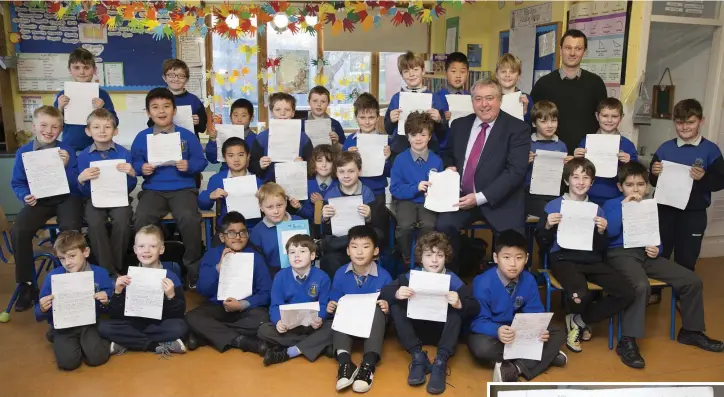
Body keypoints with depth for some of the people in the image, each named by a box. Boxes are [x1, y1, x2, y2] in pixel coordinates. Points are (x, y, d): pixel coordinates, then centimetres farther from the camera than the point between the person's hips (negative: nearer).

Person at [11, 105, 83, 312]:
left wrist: (66, 166, -24)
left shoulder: (67, 150, -5)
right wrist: (25, 196, -13)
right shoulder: (23, 152, 0)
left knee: (70, 229, -31)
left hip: (66, 197, -2)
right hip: (38, 200, 2)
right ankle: (26, 284, -2)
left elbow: (77, 185, -9)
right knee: (18, 231, -21)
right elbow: (17, 183, 7)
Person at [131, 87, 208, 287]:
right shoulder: (142, 137, 9)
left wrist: (189, 166, -15)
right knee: (141, 219, -26)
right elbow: (134, 162, 12)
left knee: (189, 218, -31)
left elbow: (201, 161, 5)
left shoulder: (186, 135, 5)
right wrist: (142, 168, -10)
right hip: (153, 189, 2)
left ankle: (193, 267, -9)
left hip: (182, 188, -2)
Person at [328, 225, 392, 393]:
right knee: (340, 309, -27)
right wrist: (331, 307, -16)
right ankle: (344, 362, -41)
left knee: (377, 309, -31)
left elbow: (389, 309, -4)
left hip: (372, 324, -2)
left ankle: (368, 364, -40)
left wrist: (387, 308, -27)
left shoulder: (383, 276, -10)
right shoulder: (340, 274, -4)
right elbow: (335, 303, 6)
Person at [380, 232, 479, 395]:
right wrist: (396, 294, -38)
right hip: (416, 328, 1)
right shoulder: (412, 276, -10)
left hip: (442, 331, -1)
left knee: (456, 311, -27)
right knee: (396, 306, -21)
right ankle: (418, 357, -24)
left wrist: (459, 304, -42)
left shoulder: (453, 279, -12)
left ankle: (441, 362, -30)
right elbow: (383, 292, -14)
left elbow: (475, 307, -19)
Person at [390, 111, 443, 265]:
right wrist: (416, 188, -20)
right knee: (405, 225, -31)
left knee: (429, 225, -30)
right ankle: (405, 258, -1)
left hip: (428, 202, 1)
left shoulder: (436, 160, 2)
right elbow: (395, 189, -6)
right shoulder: (400, 159, -3)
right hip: (407, 200, -1)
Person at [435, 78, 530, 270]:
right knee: (443, 225, -24)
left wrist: (480, 197, -19)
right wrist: (450, 167, 0)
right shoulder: (460, 125, 11)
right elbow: (448, 154, 26)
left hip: (499, 201, -3)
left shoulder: (518, 128, -3)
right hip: (461, 196, 3)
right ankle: (451, 273, -1)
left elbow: (516, 171, -12)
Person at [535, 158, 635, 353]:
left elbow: (601, 249, 11)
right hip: (563, 260, -4)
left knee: (627, 293, -16)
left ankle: (578, 320, 4)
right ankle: (579, 319, 8)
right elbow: (543, 246, 2)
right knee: (581, 296, -34)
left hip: (591, 261, 5)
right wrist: (547, 227, -16)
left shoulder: (597, 210, 11)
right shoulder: (553, 206, 1)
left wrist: (602, 232, -8)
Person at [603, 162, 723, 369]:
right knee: (641, 285, -36)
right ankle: (627, 341, -26)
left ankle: (691, 331, 18)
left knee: (692, 280, -3)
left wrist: (656, 250, -2)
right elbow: (608, 232, -19)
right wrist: (623, 206, -17)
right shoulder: (611, 205, 0)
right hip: (620, 253, -6)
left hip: (646, 253, 7)